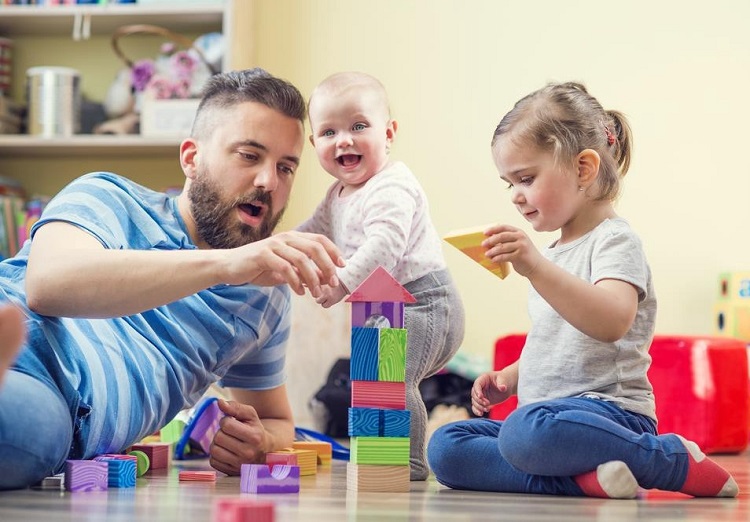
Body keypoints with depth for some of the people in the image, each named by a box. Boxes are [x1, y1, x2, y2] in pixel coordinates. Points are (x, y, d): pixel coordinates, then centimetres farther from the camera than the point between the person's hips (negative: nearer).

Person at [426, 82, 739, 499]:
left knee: (528, 430, -39)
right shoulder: (557, 251, 22)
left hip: (609, 410, -9)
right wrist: (508, 378, 16)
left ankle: (676, 460, -16)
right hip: (549, 411, 9)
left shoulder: (615, 240, -6)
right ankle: (582, 477, -23)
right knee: (445, 448, -7)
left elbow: (611, 323, -27)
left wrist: (535, 266, -35)